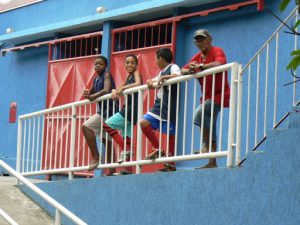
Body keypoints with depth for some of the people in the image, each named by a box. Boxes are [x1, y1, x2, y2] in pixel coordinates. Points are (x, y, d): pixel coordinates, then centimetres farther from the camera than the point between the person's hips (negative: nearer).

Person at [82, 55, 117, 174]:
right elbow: (91, 93, 22)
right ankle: (112, 170, 16)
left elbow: (106, 90, -21)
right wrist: (88, 94, -1)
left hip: (108, 110, -10)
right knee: (106, 141, 12)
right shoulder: (96, 79, 15)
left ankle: (95, 157, -22)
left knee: (86, 126, -21)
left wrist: (91, 96, -23)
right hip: (102, 110, 10)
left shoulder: (107, 75, -7)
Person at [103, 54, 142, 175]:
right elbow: (121, 90, 13)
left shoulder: (136, 73, -3)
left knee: (107, 124, -13)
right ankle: (128, 169, 6)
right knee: (126, 139, 6)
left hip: (132, 109, -9)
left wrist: (123, 88, -22)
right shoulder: (129, 76, 19)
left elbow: (138, 83, -24)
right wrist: (114, 91, -8)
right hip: (127, 109, 9)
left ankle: (125, 150, -16)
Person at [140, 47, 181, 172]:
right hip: (159, 104, 8)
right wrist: (150, 82, 6)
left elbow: (179, 76, -26)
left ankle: (170, 163, 4)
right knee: (144, 123, -7)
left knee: (170, 133, -3)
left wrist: (163, 77, -22)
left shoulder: (173, 67, -6)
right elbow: (153, 82, 29)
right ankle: (157, 149, 1)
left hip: (170, 107, -8)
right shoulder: (162, 71, 21)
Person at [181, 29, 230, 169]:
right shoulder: (197, 57, 13)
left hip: (219, 94, -9)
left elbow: (220, 63, -31)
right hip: (207, 97, 9)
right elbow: (183, 70, 8)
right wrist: (189, 70, -15)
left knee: (200, 113, -30)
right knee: (210, 128, 10)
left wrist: (201, 66, -32)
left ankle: (207, 145, -20)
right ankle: (212, 162, 14)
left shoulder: (217, 51, -9)